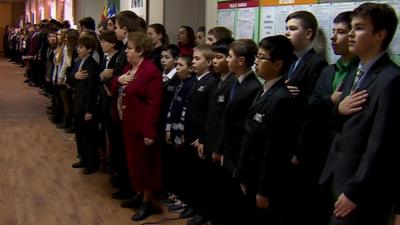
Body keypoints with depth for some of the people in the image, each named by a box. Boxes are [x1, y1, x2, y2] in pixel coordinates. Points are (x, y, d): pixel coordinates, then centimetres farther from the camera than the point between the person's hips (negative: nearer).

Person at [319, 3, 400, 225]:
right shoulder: (356, 73, 11)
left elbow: (381, 144, -21)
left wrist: (354, 192, -18)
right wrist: (338, 110, -8)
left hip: (362, 190, -8)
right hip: (338, 178, 8)